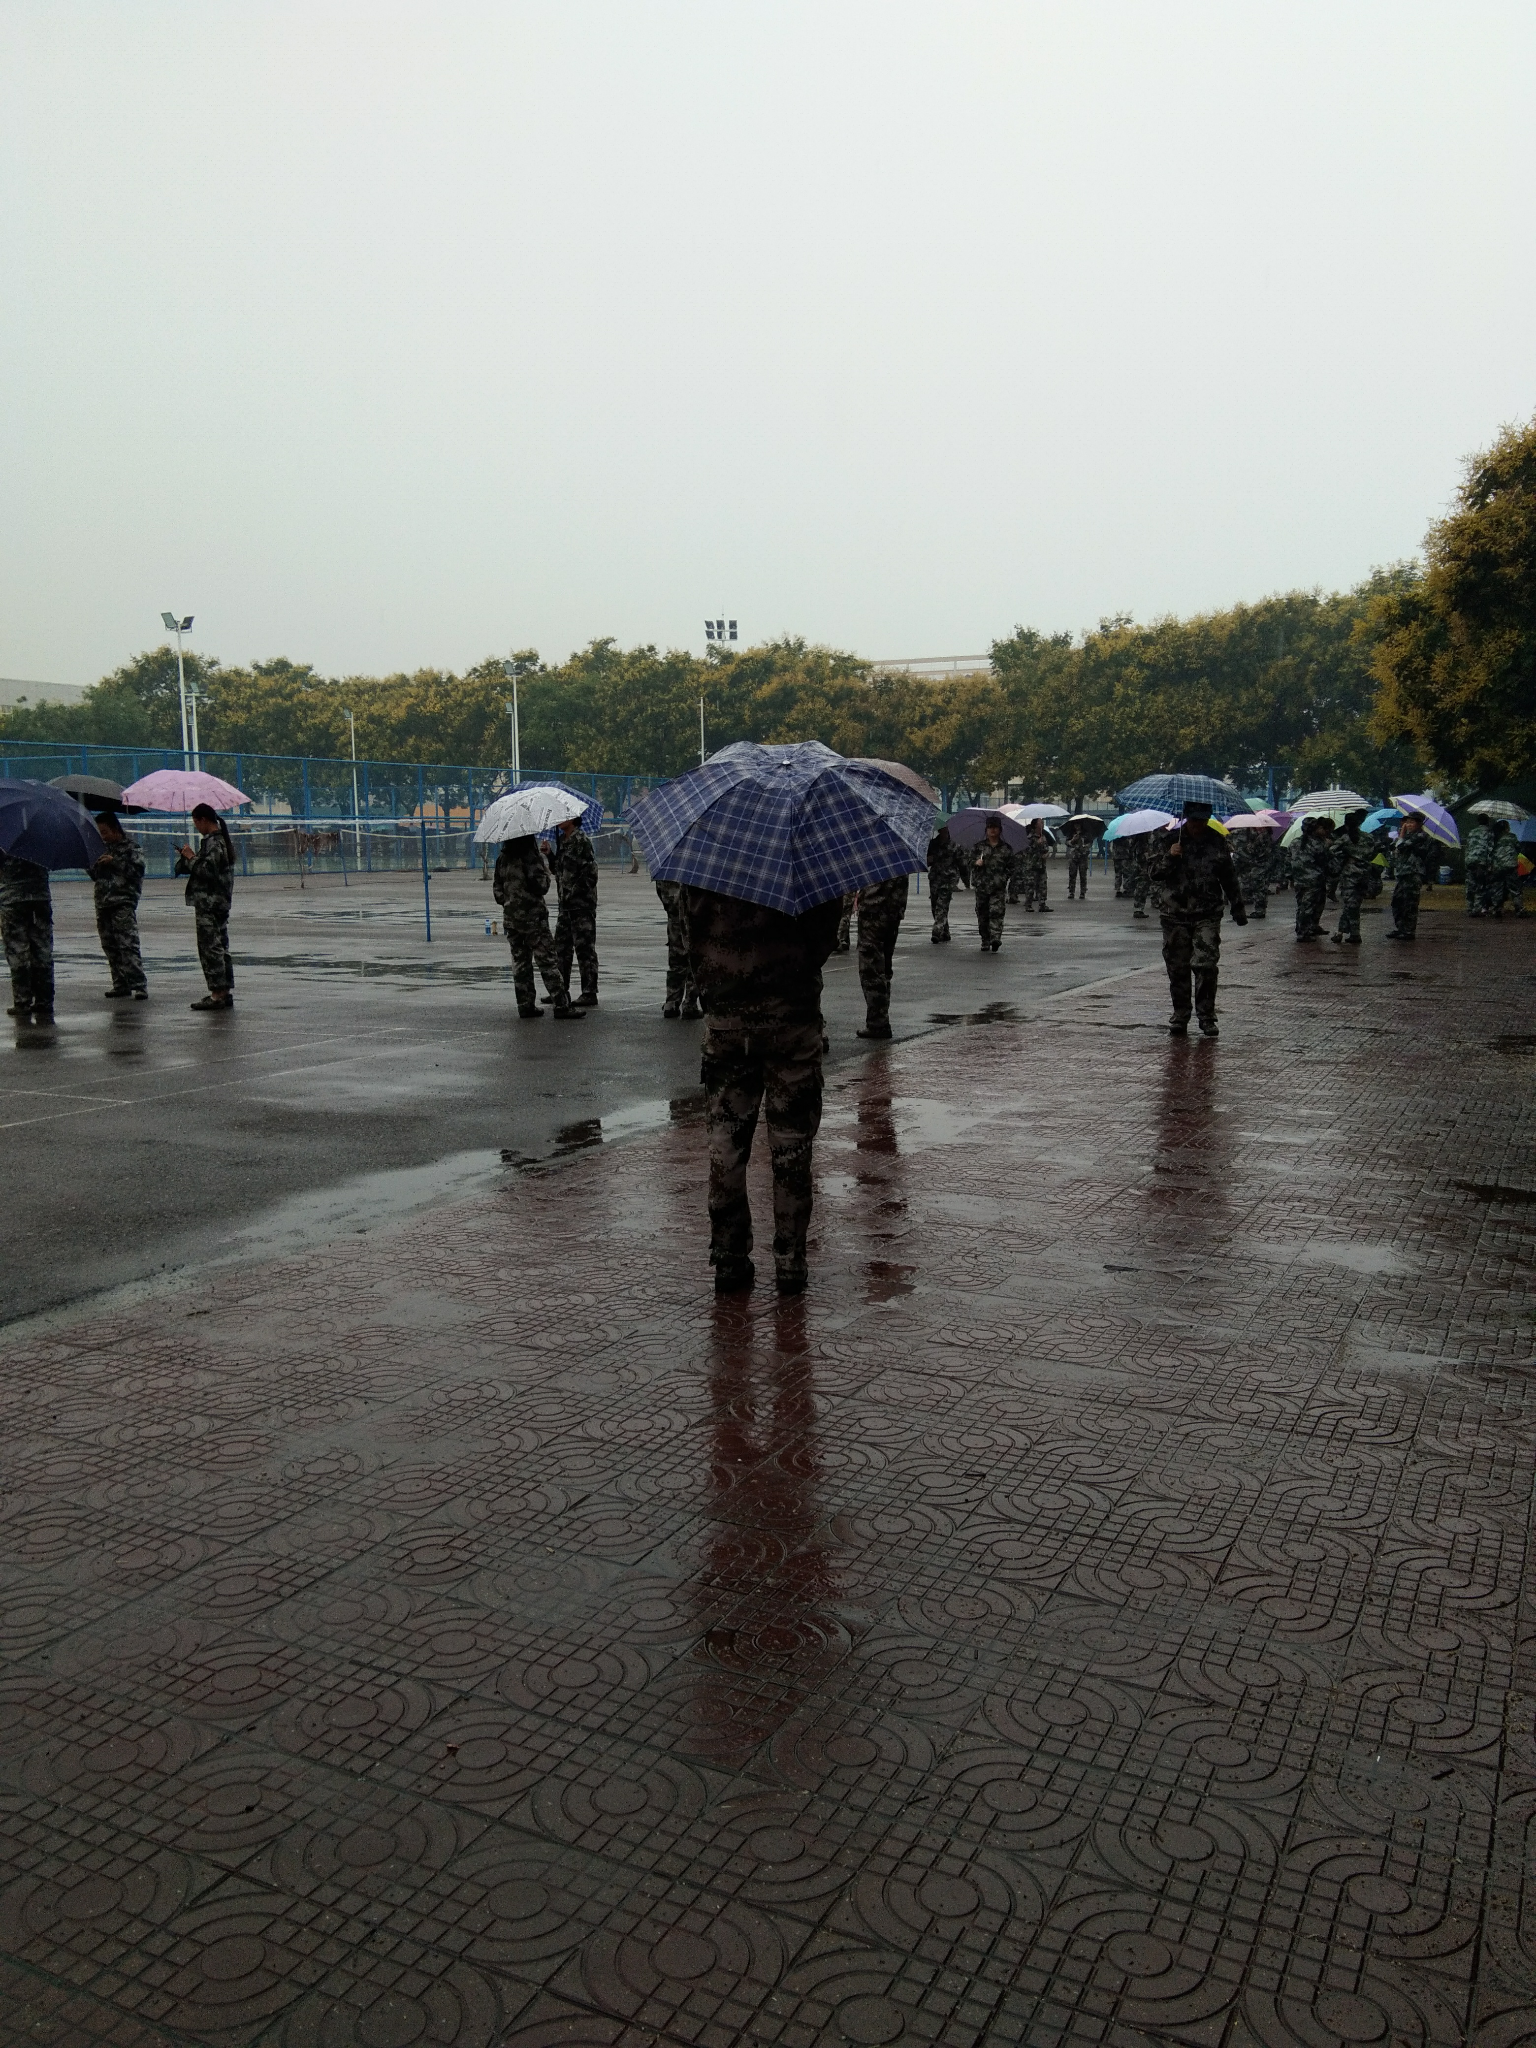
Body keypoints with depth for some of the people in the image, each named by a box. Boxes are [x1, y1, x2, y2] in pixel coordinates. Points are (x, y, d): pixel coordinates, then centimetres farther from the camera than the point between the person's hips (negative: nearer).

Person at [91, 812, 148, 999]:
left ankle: (139, 984, -15)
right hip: (103, 904, 7)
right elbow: (95, 876, 25)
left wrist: (115, 862, -17)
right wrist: (92, 865, 4)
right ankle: (121, 984, 13)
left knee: (128, 944, -14)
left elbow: (137, 870, -12)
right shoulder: (104, 848, 20)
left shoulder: (130, 847, 0)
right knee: (110, 946, 7)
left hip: (123, 903, -7)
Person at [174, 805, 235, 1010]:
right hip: (221, 901, 10)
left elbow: (207, 871, -22)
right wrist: (189, 857, 13)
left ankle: (217, 995, -7)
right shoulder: (221, 839, 16)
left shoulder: (212, 842, -14)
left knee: (210, 948, -7)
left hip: (209, 903, -10)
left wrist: (191, 858, -9)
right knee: (220, 947, 12)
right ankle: (226, 993, 16)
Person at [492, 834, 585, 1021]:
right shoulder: (530, 856, -13)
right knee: (548, 961, -4)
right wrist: (544, 865, -3)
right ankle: (562, 1005, -5)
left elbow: (496, 887, 12)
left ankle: (525, 1005, 12)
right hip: (532, 916, -6)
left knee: (520, 962, 11)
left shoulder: (502, 858, 7)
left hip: (510, 917, 6)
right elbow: (541, 886, -16)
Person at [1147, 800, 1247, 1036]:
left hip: (1208, 913, 0)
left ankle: (1207, 1016, -1)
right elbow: (1153, 871, -2)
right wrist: (1169, 857, -20)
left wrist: (1237, 907, 19)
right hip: (1174, 914, 0)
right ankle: (1180, 1016, 16)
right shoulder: (1166, 838, 1)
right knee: (1177, 968, 4)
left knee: (1207, 964, -10)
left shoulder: (1216, 840, 8)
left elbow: (1228, 876, 18)